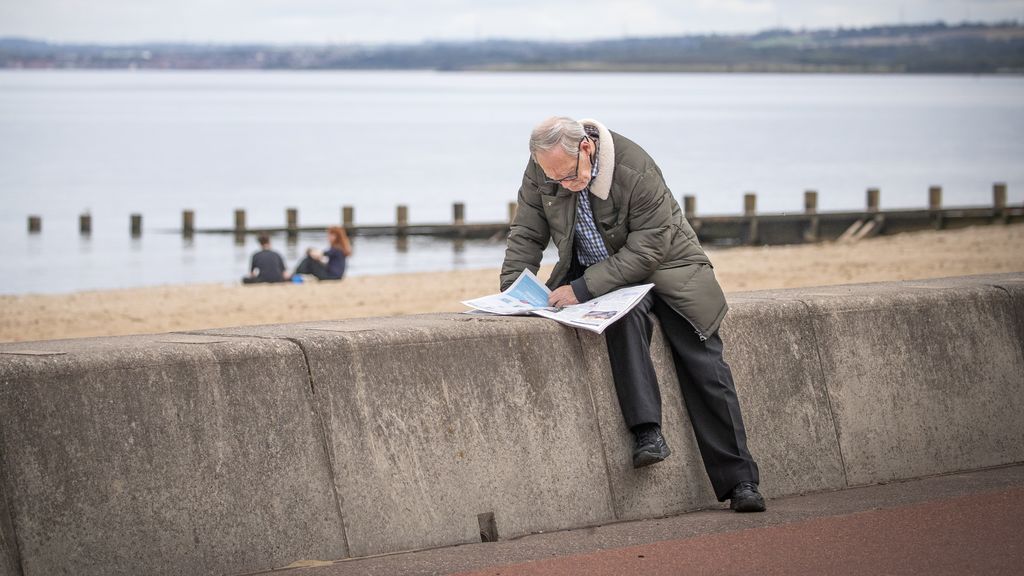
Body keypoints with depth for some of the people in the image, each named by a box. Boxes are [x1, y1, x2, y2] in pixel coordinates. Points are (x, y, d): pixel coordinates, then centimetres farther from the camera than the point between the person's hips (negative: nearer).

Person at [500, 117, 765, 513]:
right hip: (596, 269, 3)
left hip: (663, 263, -2)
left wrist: (583, 288, -31)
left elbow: (647, 249, -27)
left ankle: (739, 482, -11)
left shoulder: (637, 171, -29)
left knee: (704, 364, -13)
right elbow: (527, 237, -1)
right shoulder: (542, 171, -13)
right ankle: (647, 433, -37)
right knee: (627, 314, -33)